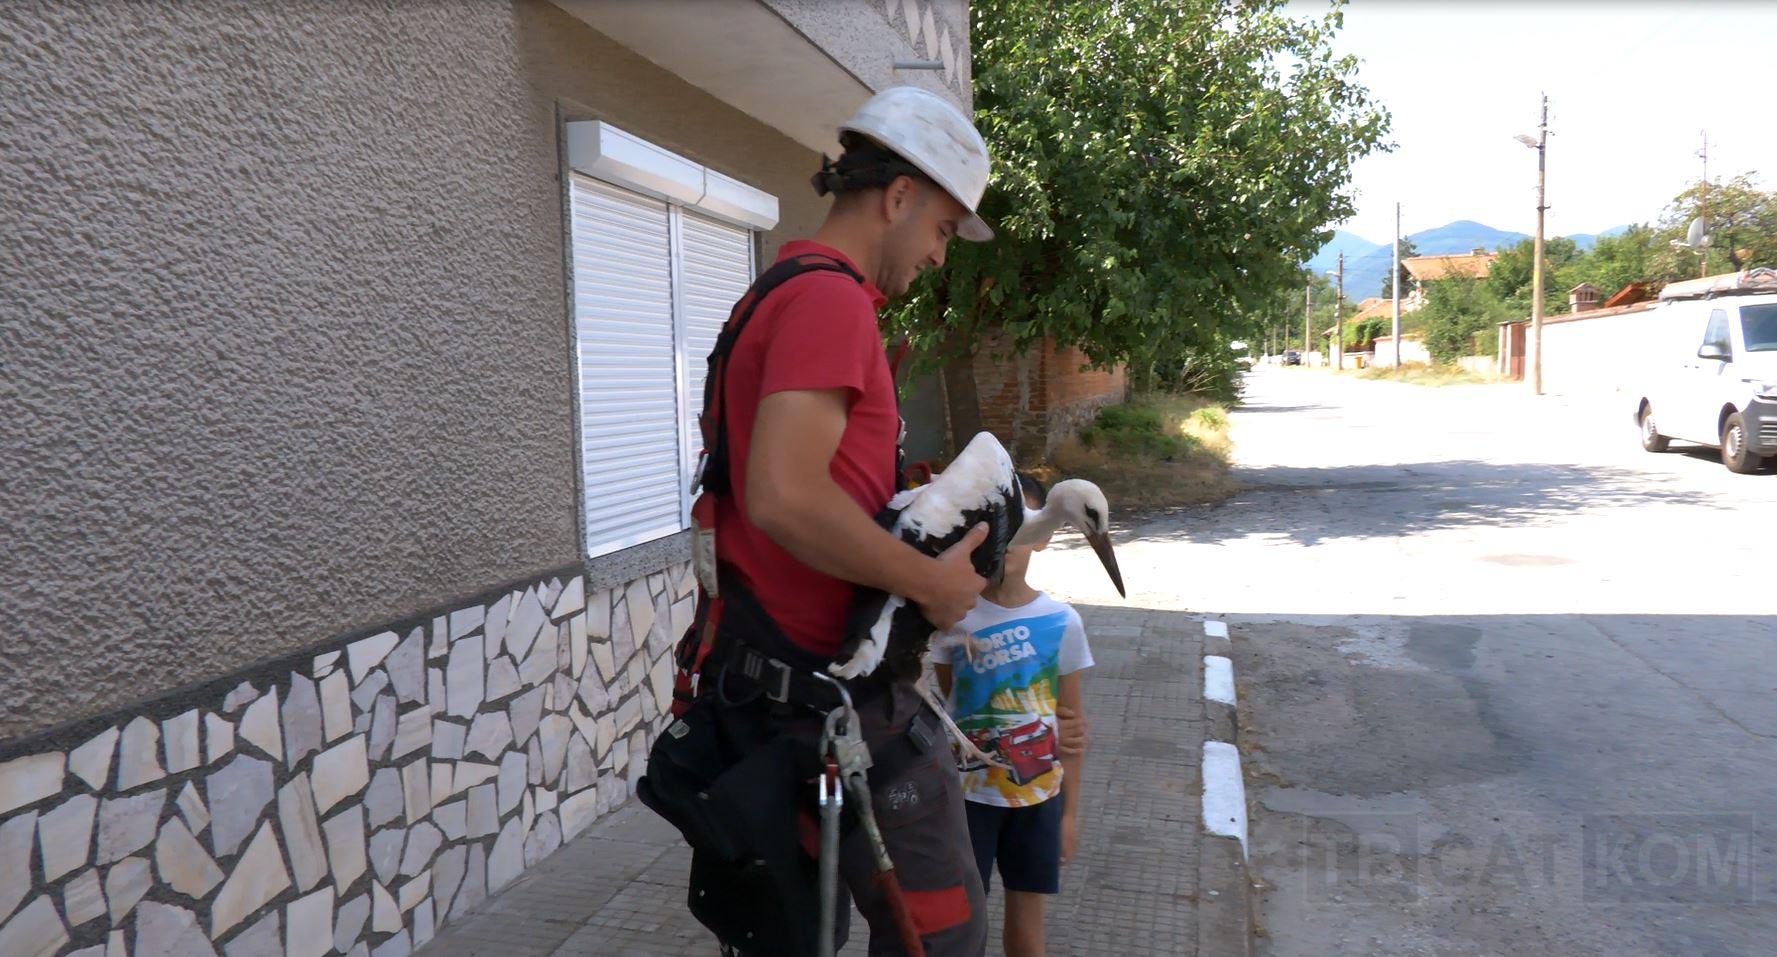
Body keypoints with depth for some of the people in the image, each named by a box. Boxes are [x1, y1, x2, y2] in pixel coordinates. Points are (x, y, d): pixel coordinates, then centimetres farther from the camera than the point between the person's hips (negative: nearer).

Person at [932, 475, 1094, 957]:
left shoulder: (1062, 621, -5)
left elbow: (1074, 723, 2)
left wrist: (1070, 810, 4)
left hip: (1039, 794, 2)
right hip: (968, 792, -1)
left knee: (1026, 918, 12)